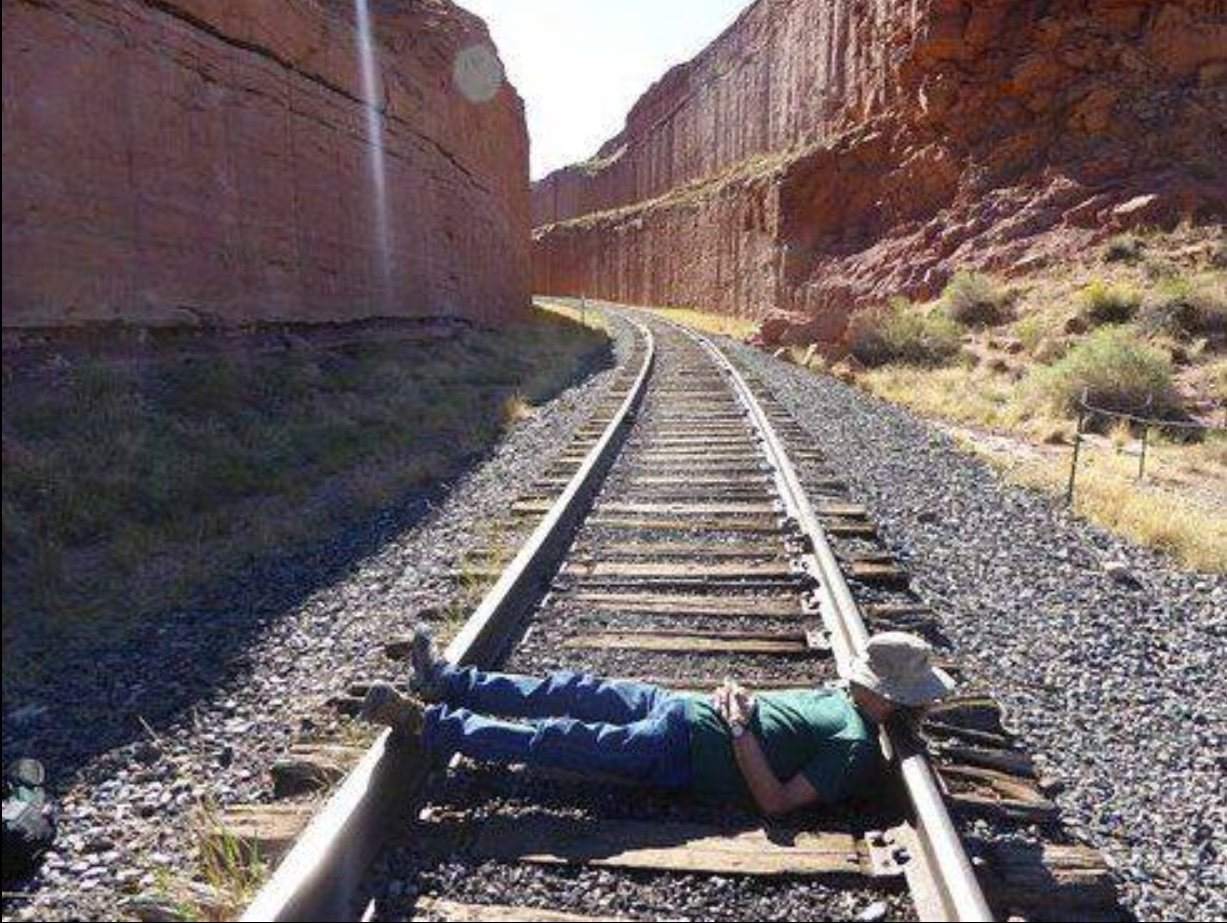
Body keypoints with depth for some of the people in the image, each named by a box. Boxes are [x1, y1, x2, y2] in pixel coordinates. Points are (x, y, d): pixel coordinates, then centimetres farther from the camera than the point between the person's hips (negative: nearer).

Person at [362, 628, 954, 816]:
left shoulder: (856, 751, -9)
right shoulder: (846, 702, 4)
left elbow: (776, 801, -12)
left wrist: (739, 728, -18)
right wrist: (744, 700, -2)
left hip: (678, 750, -5)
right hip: (683, 707, 5)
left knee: (547, 741, -7)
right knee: (571, 691, 5)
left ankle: (424, 724, 1)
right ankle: (446, 681, 16)